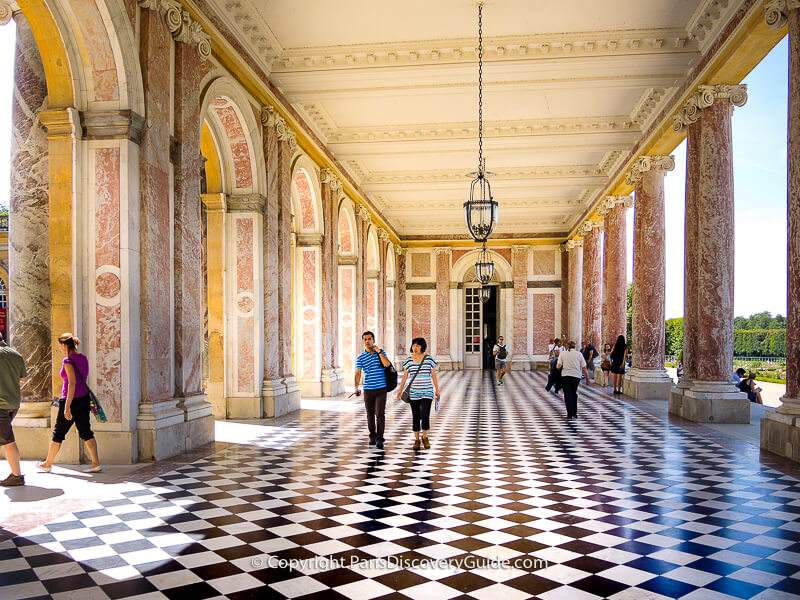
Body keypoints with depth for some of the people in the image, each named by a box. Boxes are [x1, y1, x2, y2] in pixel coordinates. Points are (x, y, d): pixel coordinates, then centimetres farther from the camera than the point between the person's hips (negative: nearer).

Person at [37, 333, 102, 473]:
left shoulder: (68, 360, -15)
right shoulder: (83, 358, 8)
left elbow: (72, 383, -22)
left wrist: (67, 407, -22)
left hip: (71, 400, -7)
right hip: (84, 398, 7)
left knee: (58, 433, 9)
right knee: (86, 432, 7)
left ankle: (48, 464, 25)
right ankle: (96, 463, 0)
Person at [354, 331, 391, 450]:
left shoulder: (381, 352, 6)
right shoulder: (360, 357, 5)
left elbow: (387, 364, -12)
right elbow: (358, 373, -4)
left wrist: (378, 350, -9)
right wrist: (356, 387, -17)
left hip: (381, 389, -1)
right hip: (368, 389, 1)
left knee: (380, 414, -10)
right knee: (370, 415, 9)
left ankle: (379, 439, -9)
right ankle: (372, 436, 25)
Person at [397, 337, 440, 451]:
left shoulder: (429, 359, 0)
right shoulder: (408, 361, 3)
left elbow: (434, 376, 3)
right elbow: (405, 376, 6)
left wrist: (437, 390, 2)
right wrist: (400, 389, -1)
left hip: (427, 393, -1)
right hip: (413, 393, 1)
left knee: (425, 416, -10)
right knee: (416, 417, 4)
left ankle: (425, 437, 12)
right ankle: (416, 440, 17)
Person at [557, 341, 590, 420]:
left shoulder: (562, 354, 7)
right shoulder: (579, 354, 9)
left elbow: (559, 365, -4)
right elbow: (584, 368, 6)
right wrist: (587, 378, 12)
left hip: (565, 376, -2)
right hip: (576, 376, 2)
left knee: (567, 395, 2)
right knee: (574, 394, 18)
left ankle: (570, 415, -2)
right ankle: (574, 413, 22)